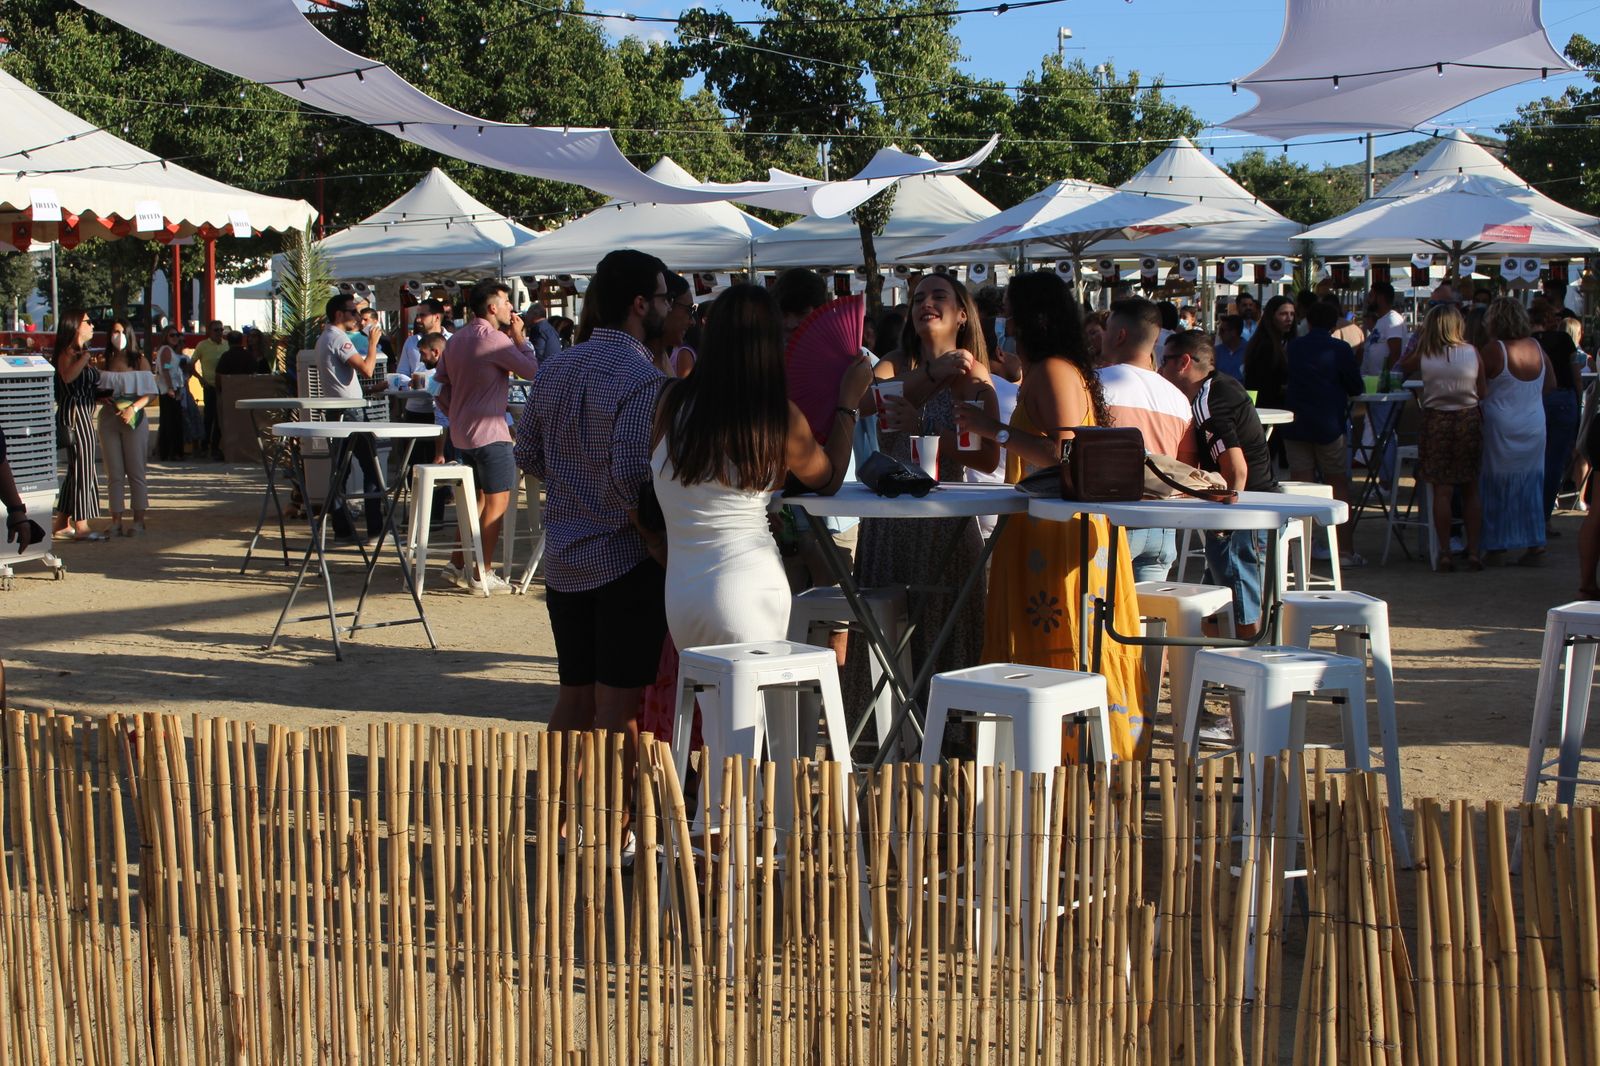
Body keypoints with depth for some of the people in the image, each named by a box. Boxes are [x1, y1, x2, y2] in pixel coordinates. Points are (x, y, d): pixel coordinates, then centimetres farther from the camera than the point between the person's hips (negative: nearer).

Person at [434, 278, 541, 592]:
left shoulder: (456, 340, 11)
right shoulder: (494, 339, -15)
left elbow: (442, 384, 15)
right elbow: (533, 371, -14)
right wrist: (520, 336, -4)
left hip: (461, 433, 9)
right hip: (489, 431, -9)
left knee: (477, 498, 19)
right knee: (497, 500, -2)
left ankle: (458, 563, 20)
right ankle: (483, 574, -2)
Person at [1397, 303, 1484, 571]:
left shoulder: (1423, 355, -4)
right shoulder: (1472, 353, -3)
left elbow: (1403, 367, 15)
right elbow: (1482, 392, 3)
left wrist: (1419, 342, 17)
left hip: (1437, 421, -1)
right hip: (1469, 420, 1)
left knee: (1442, 490, 1)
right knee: (1471, 489, 10)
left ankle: (1445, 553, 1)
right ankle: (1473, 551, 10)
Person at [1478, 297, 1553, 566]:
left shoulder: (1493, 350, -15)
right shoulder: (1536, 347, 1)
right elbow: (1551, 384, 13)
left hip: (1501, 428, -5)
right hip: (1534, 428, 5)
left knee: (1498, 486, 5)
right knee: (1531, 485, 12)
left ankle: (1496, 548, 9)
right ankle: (1535, 546, 13)